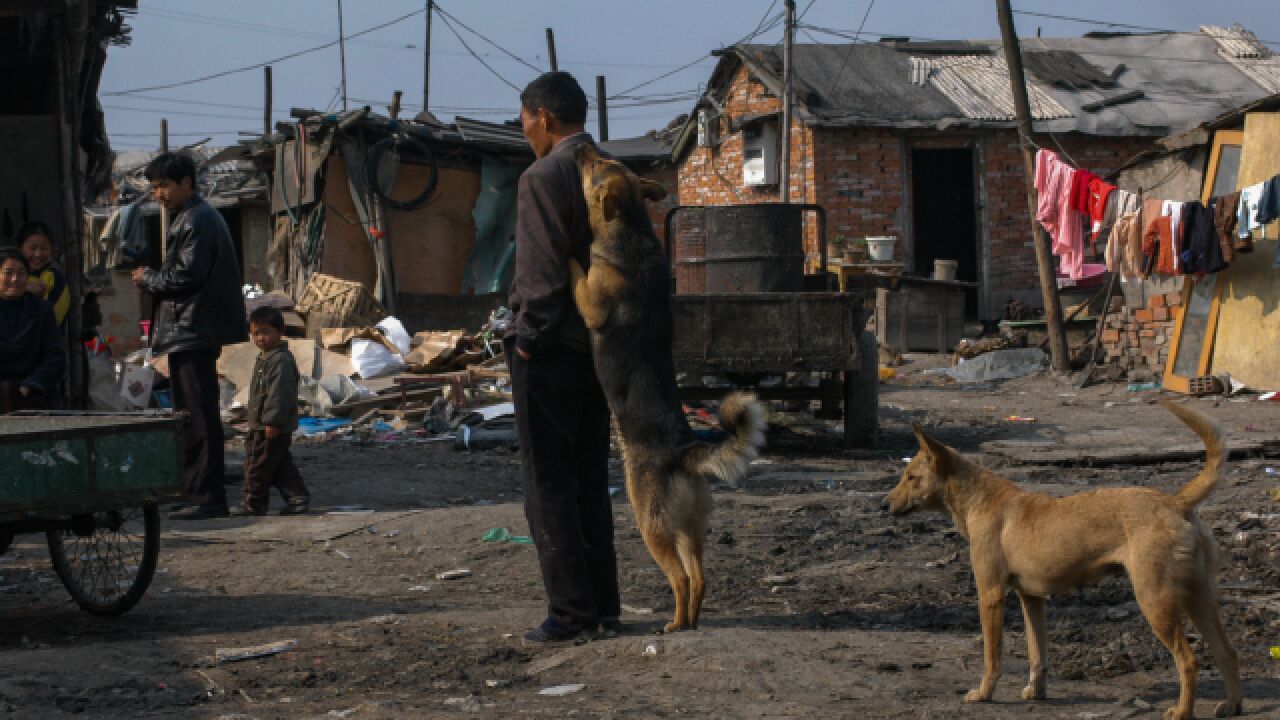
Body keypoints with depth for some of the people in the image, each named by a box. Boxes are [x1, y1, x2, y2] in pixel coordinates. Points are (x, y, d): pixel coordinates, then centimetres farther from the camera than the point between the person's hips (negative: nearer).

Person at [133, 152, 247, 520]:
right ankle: (196, 491, 19)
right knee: (192, 414, 14)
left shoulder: (195, 220, -14)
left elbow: (188, 274, -21)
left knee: (199, 416, -9)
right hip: (192, 330, 11)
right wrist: (153, 277, 8)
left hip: (192, 332, -11)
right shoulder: (196, 216, 20)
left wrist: (148, 279, -6)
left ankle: (206, 497, -8)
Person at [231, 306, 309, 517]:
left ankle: (252, 504, 6)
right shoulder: (264, 358, 16)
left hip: (272, 428, -11)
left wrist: (273, 422, -26)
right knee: (282, 465, 12)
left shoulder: (281, 361, -19)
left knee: (258, 464, -2)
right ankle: (298, 496, 15)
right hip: (260, 425, 11)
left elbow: (279, 393, -25)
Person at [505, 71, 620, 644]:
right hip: (599, 348, 8)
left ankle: (571, 610, -3)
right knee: (590, 481, 13)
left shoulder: (542, 179, -14)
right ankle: (603, 608, 15)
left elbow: (541, 274, -20)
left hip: (549, 353, -8)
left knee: (548, 484, -2)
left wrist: (528, 339, -10)